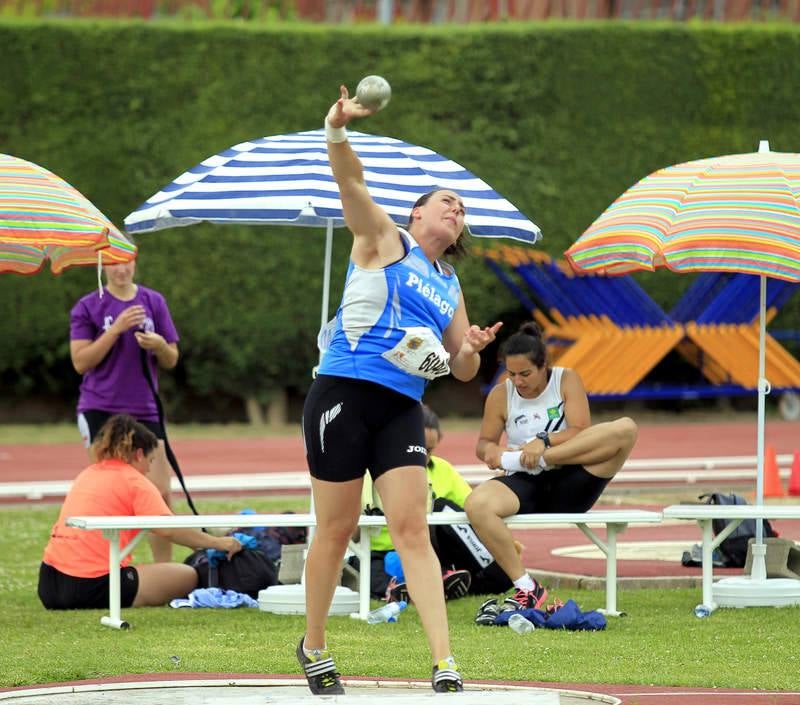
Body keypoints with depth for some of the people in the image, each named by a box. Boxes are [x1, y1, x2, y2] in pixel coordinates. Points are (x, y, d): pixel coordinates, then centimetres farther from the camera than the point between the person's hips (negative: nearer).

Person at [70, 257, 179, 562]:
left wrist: (159, 346, -13)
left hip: (145, 411, 3)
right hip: (100, 411, -3)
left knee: (161, 494, -4)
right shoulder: (87, 308, 1)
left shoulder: (154, 302, 9)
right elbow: (81, 362, -8)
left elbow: (171, 361, 10)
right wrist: (116, 329, -17)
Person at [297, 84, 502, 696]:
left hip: (403, 409, 4)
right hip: (344, 393, -4)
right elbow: (351, 180, -11)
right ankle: (314, 648, 19)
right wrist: (337, 133, -31)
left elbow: (462, 369, 25)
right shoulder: (384, 238, 7)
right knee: (337, 530, 1)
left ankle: (444, 664, -17)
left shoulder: (449, 286, 22)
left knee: (413, 530, -8)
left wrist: (471, 349, 0)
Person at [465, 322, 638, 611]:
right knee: (476, 504, -34)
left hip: (569, 485, -1)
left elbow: (581, 433, -10)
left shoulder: (566, 380, 0)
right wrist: (490, 450, -16)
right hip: (525, 488, 1)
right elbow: (483, 443, 10)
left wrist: (543, 441, -29)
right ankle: (526, 587, -27)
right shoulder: (500, 395, 4)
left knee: (625, 428, -23)